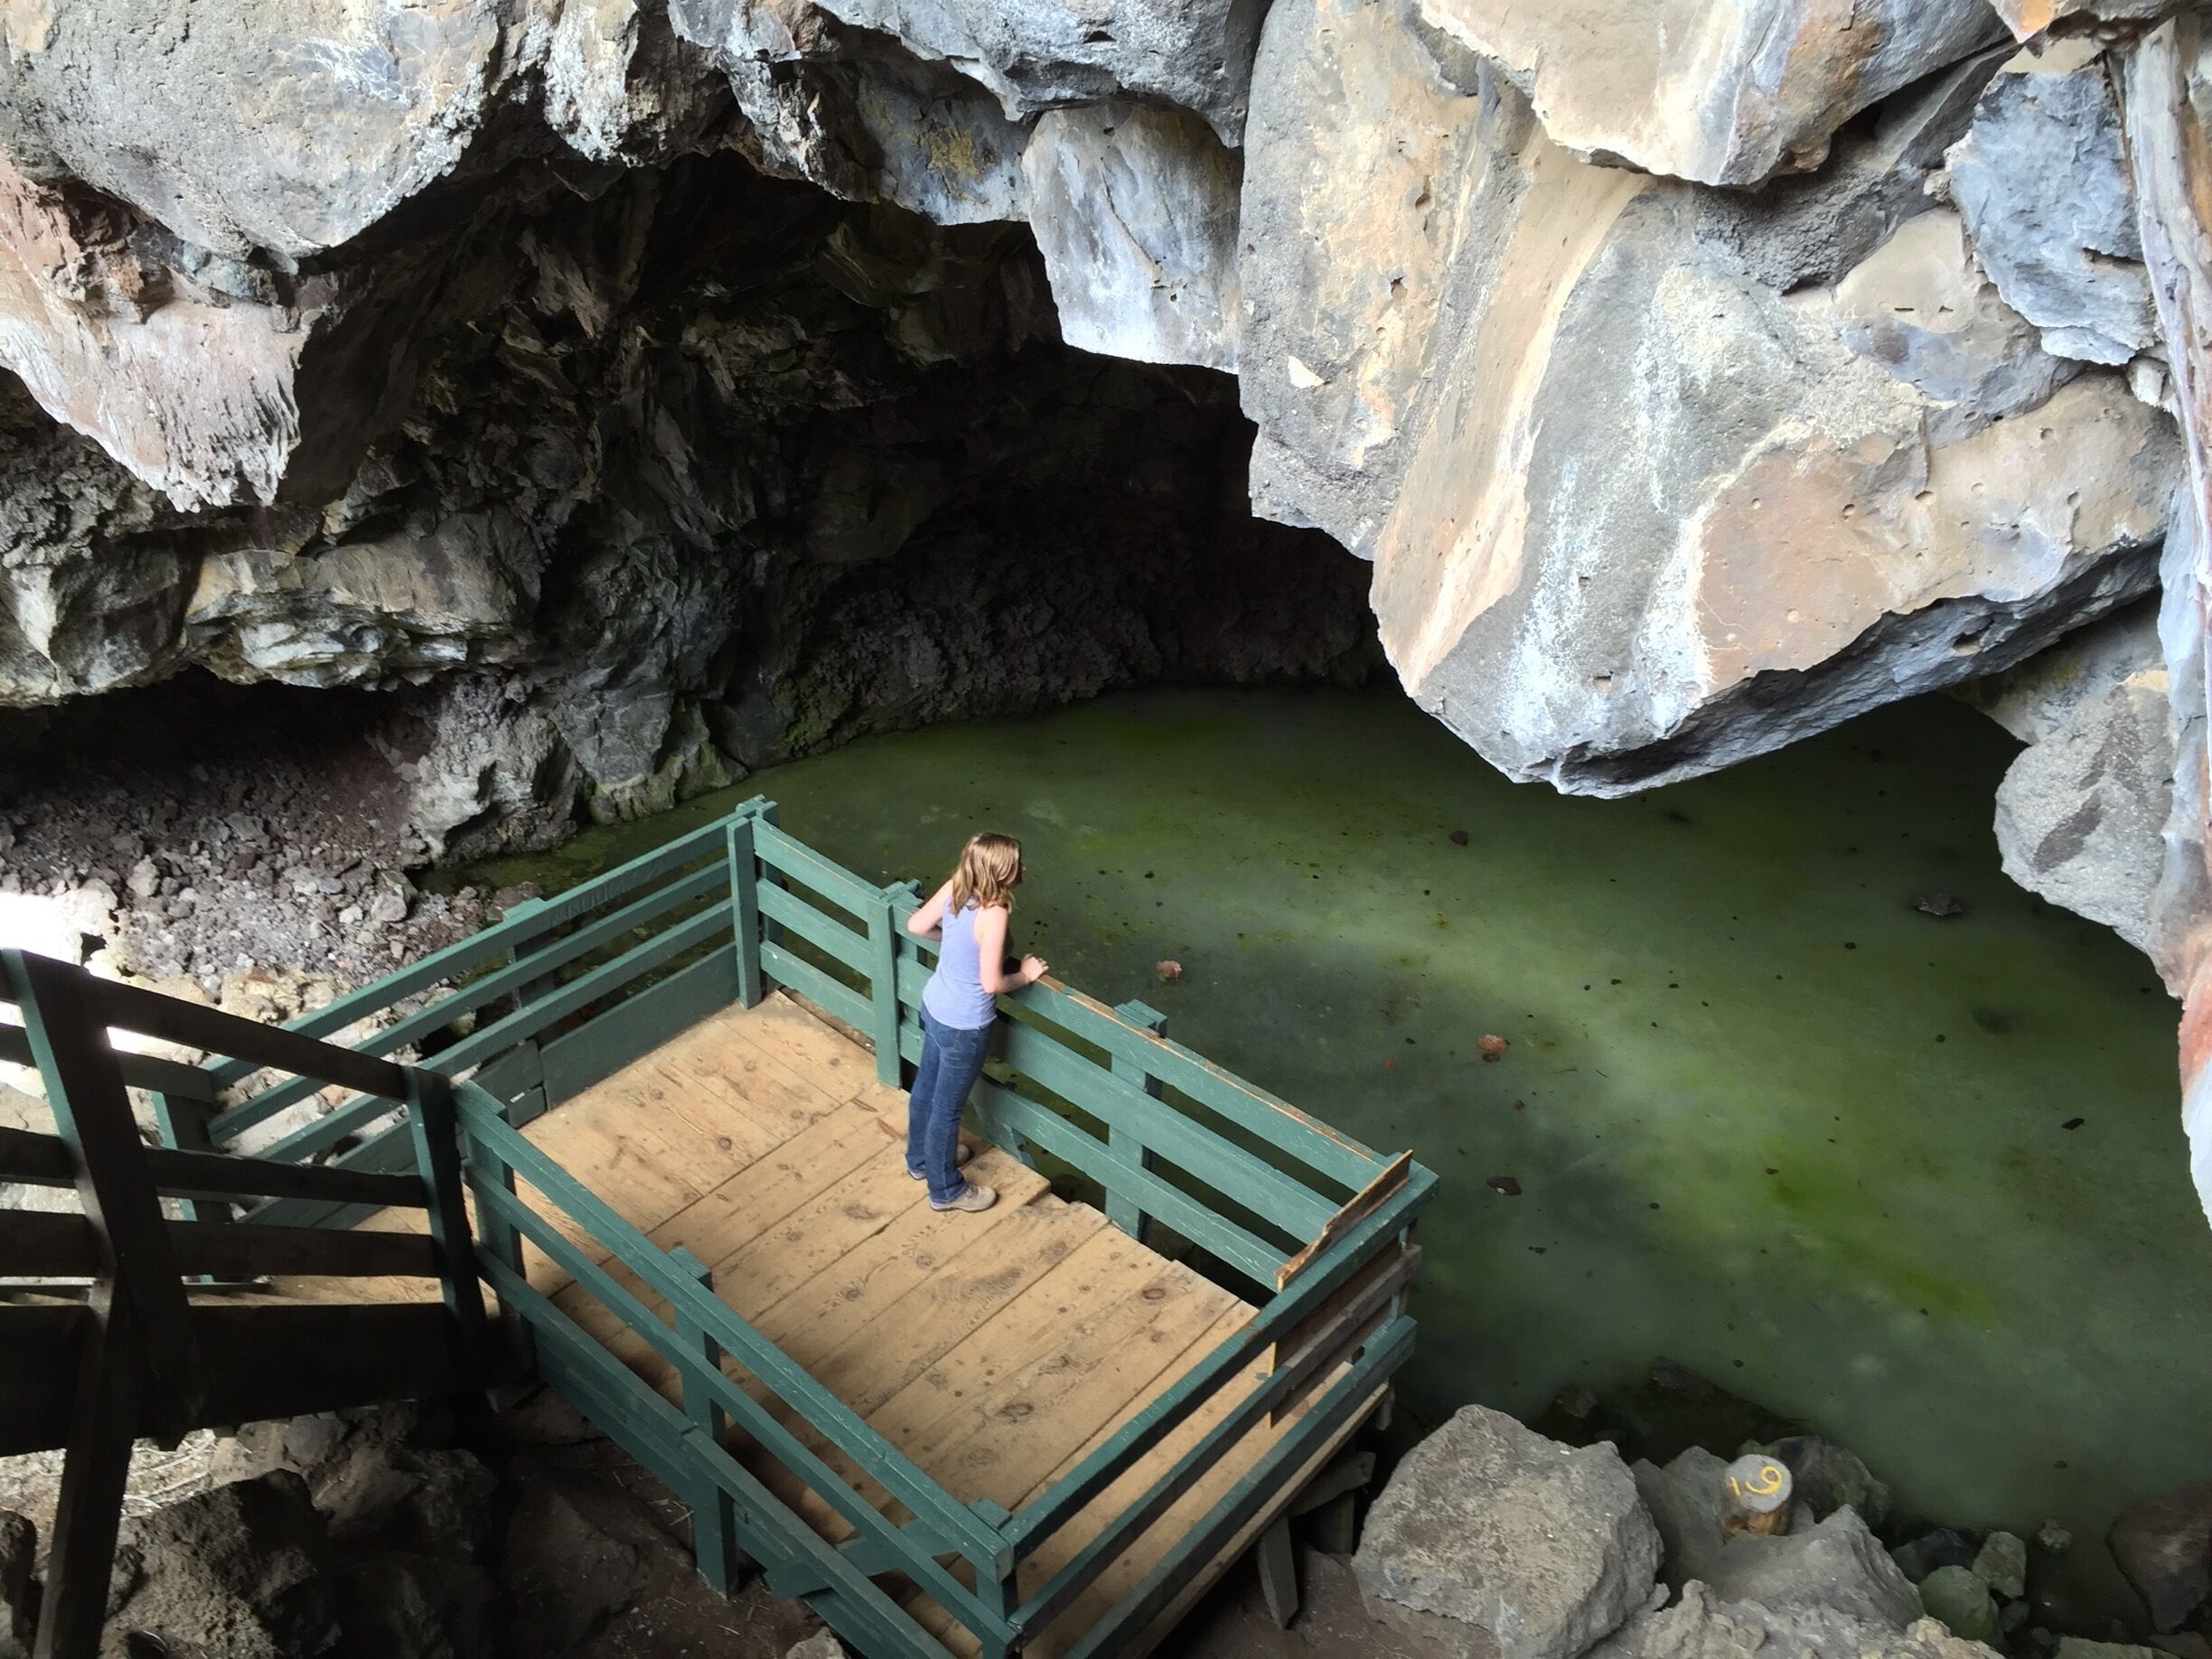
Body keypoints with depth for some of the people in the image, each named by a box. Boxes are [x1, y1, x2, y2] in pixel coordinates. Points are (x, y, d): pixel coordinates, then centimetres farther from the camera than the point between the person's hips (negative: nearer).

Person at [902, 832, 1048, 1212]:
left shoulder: (954, 888, -10)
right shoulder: (993, 913, -32)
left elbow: (916, 926, 4)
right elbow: (992, 983, -27)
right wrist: (1024, 975, -8)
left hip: (934, 1006, 8)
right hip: (963, 1025, -8)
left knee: (926, 1087, 28)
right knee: (948, 1107, 13)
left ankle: (921, 1158, 52)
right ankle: (946, 1189, 34)